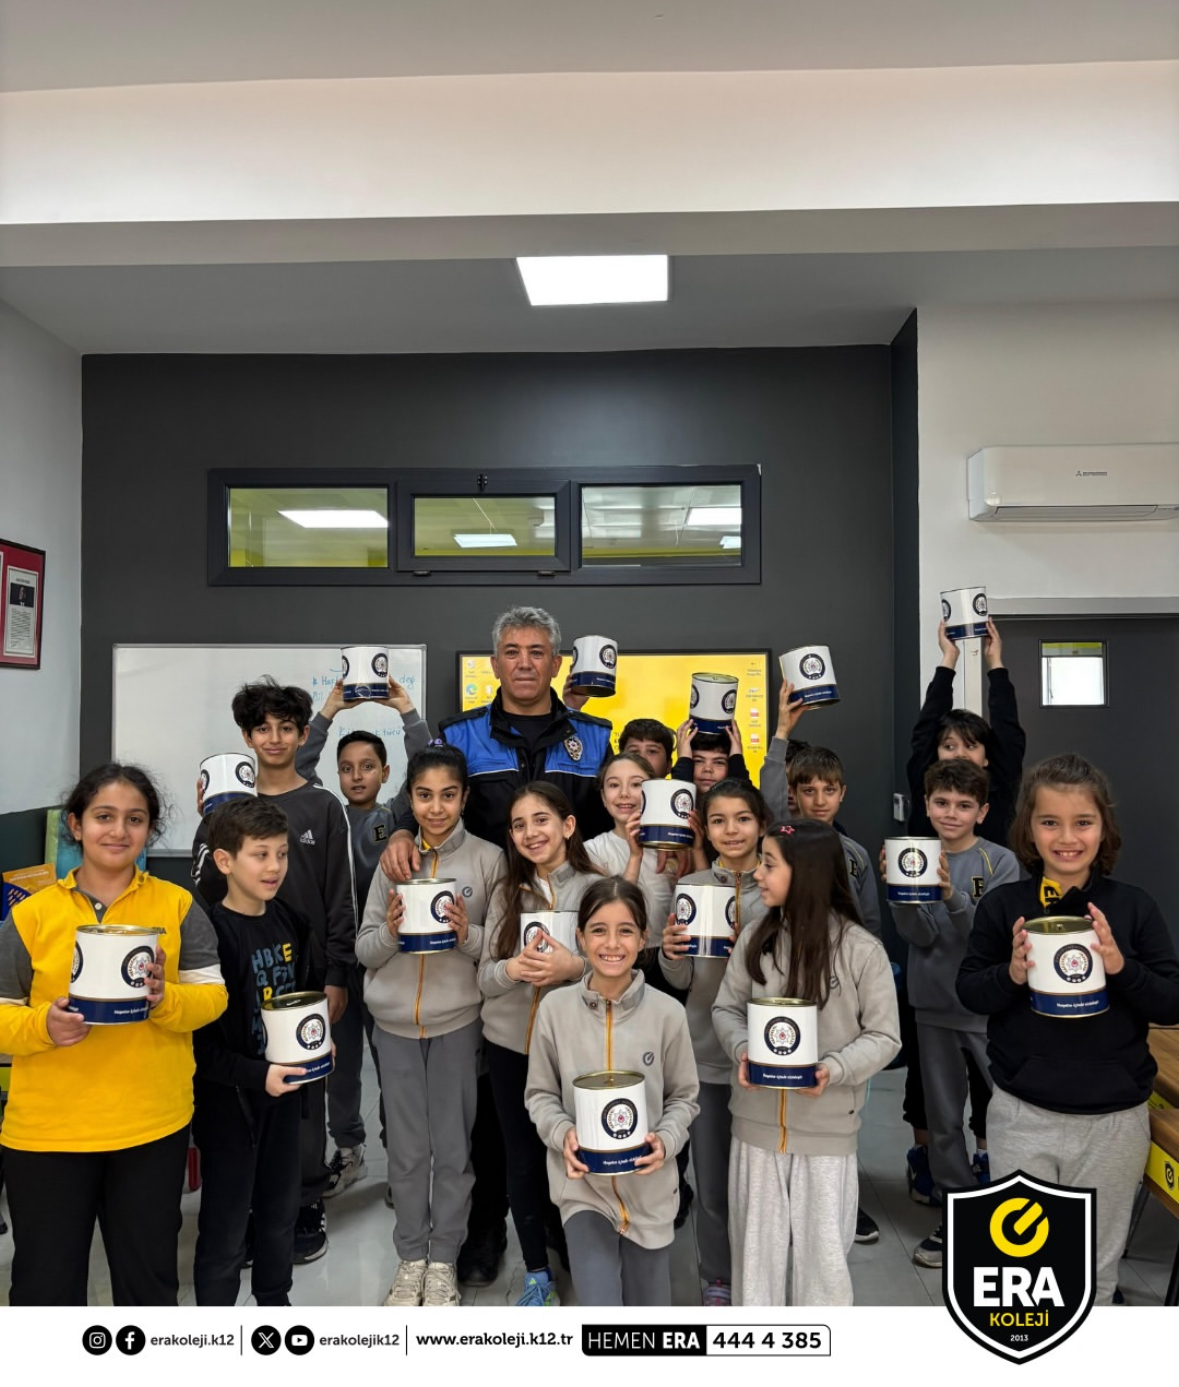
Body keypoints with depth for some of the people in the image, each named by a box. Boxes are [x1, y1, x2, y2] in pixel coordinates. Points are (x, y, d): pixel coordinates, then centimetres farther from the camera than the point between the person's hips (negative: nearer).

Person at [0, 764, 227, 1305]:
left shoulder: (177, 905, 0)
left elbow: (213, 995, -2)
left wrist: (165, 999, -21)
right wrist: (43, 1026, -19)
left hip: (154, 1126, 0)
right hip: (46, 1130, 0)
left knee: (149, 1277, 16)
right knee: (45, 1282, 14)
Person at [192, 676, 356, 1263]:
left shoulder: (323, 807, 0)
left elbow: (339, 900, -2)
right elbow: (202, 891, 4)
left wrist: (336, 978, -5)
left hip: (304, 972, -2)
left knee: (304, 1093, 6)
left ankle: (307, 1207, 21)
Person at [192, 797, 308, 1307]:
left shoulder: (290, 924, 1)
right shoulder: (210, 933, -20)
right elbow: (198, 1037, -21)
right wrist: (256, 1075, -26)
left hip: (282, 1091, 6)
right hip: (228, 1099, -6)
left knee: (281, 1211, 21)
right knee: (225, 1226, 8)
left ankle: (275, 1302, 41)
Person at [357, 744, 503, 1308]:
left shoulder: (487, 858, -4)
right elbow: (364, 949, 5)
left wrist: (467, 934, -21)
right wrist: (390, 932, -16)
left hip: (457, 1022, -2)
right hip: (395, 1023, 2)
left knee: (453, 1147, 6)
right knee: (407, 1149, 11)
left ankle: (443, 1261, 25)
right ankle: (411, 1258, 28)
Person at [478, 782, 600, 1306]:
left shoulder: (597, 888, -7)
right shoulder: (506, 893, 5)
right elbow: (485, 978, 4)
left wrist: (575, 967, -25)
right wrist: (512, 969, -17)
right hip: (511, 1046, 3)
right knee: (522, 1162, 12)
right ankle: (537, 1274, 30)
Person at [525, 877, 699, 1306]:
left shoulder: (667, 1013, -11)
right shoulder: (555, 1008, -10)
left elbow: (683, 1097, 1)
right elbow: (539, 1094, 2)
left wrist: (665, 1140, -16)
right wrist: (563, 1132, -16)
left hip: (648, 1188, 1)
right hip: (582, 1186, -1)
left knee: (649, 1318, 19)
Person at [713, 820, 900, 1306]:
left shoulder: (862, 950, -12)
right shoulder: (754, 940, -3)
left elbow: (884, 1035, -6)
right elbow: (725, 1008, 6)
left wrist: (834, 1069, -21)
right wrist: (742, 1049, -14)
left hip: (827, 1125, -3)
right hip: (756, 1118, 3)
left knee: (824, 1249, 9)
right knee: (755, 1242, 16)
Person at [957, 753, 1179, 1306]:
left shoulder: (1134, 907, -4)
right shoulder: (1003, 905, -5)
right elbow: (968, 990, -1)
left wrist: (1121, 967, -20)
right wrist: (1011, 974, -21)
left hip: (1114, 1119, 1)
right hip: (1022, 1115, 0)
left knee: (1096, 1266, 17)